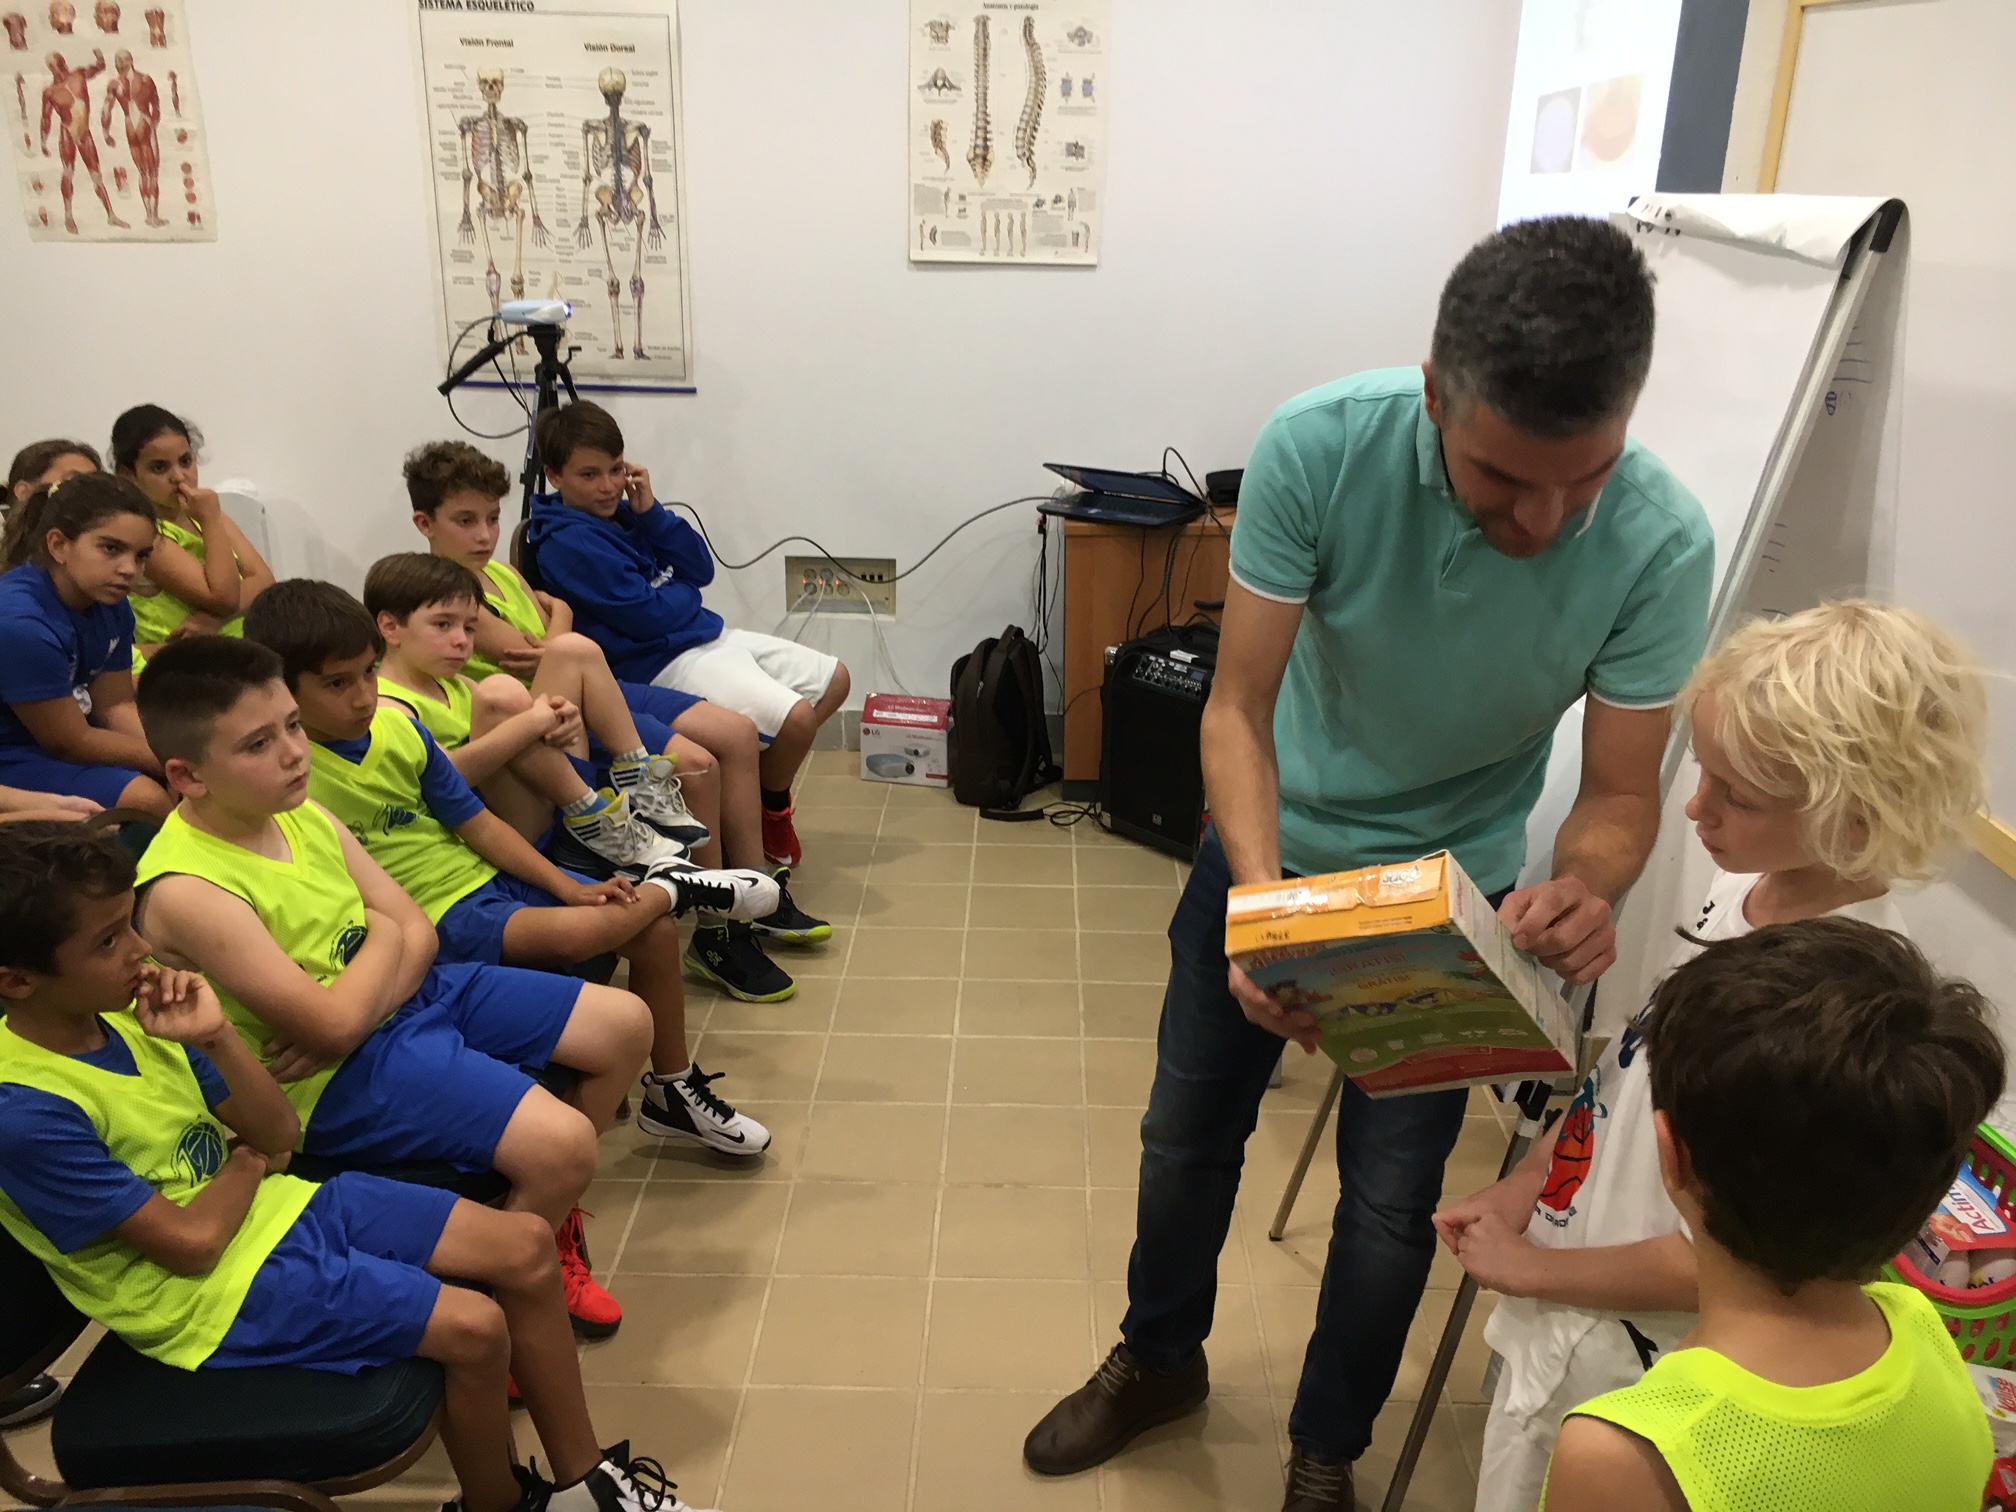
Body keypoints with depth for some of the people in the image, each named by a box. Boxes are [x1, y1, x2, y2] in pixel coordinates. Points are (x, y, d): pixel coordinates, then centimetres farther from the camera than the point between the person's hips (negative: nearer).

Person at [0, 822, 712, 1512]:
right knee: (473, 1326, -21)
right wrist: (247, 1160, -2)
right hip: (215, 1288, -8)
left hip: (272, 1202, 8)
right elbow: (192, 1242, -20)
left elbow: (280, 1132, 2)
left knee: (526, 1247, -2)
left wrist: (216, 1037, -13)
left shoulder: (128, 1010, -1)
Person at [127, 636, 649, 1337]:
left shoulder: (303, 813, 0)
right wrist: (383, 937, -6)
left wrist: (346, 1017, -17)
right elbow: (334, 1021, -25)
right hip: (343, 1079, -8)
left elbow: (418, 934, 1)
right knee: (562, 1144, -24)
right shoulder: (186, 890, -24)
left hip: (412, 992, 8)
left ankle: (550, 1209, 26)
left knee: (626, 1024, 7)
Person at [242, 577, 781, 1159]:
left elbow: (476, 822, 6)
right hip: (429, 916, -6)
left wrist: (567, 886, -1)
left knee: (656, 930, -3)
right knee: (579, 931, -31)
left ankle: (674, 1091, 15)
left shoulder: (396, 726, 1)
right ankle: (672, 886, 4)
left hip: (481, 874, 7)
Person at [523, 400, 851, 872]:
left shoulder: (623, 510, 10)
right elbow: (646, 616, -18)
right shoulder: (567, 544, -15)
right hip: (663, 662, -10)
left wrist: (651, 512, -5)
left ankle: (770, 794, 21)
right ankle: (771, 811, 6)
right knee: (795, 717, -25)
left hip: (709, 634, 10)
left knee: (834, 680, 11)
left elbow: (701, 569, 6)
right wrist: (684, 590, 2)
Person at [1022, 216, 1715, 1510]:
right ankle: (1160, 1361, 47)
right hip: (1274, 848, 1)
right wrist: (1259, 892, -39)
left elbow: (1622, 791, -17)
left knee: (1392, 1199, 8)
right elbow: (1239, 705, -23)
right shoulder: (1318, 447, -29)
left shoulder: (1660, 544, -26)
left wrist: (1587, 890, -40)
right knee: (1186, 1133, 16)